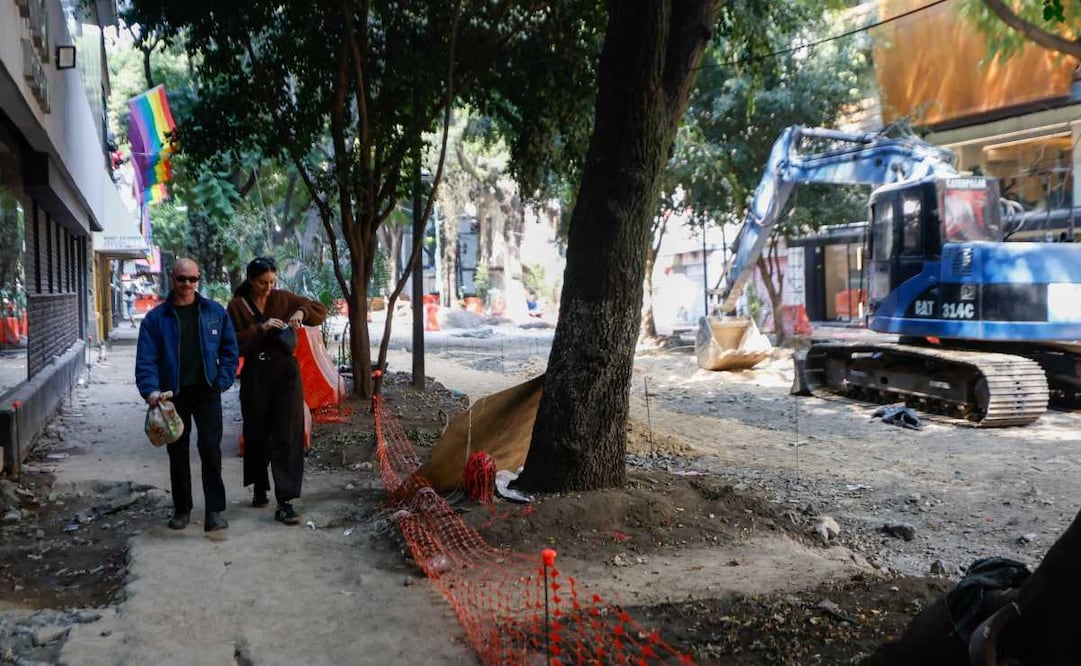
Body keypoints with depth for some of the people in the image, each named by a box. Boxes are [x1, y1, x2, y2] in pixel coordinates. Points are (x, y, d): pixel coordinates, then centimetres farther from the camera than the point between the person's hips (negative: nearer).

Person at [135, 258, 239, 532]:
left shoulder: (215, 312, 3)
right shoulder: (156, 318, 0)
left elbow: (229, 349, 6)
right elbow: (145, 359, -5)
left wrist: (223, 381, -4)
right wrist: (151, 390, -19)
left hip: (206, 391, -1)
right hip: (174, 394, 1)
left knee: (210, 448, -9)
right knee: (177, 453, 10)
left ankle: (215, 510, -6)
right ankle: (181, 509, 23)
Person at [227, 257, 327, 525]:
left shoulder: (284, 299, 3)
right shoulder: (237, 306, -1)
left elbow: (321, 310, 7)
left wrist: (302, 312, -13)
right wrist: (260, 328, -20)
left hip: (286, 372, 0)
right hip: (255, 375, 0)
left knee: (288, 436, -6)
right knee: (257, 434, 13)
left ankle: (285, 502, -7)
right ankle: (259, 487, 35)